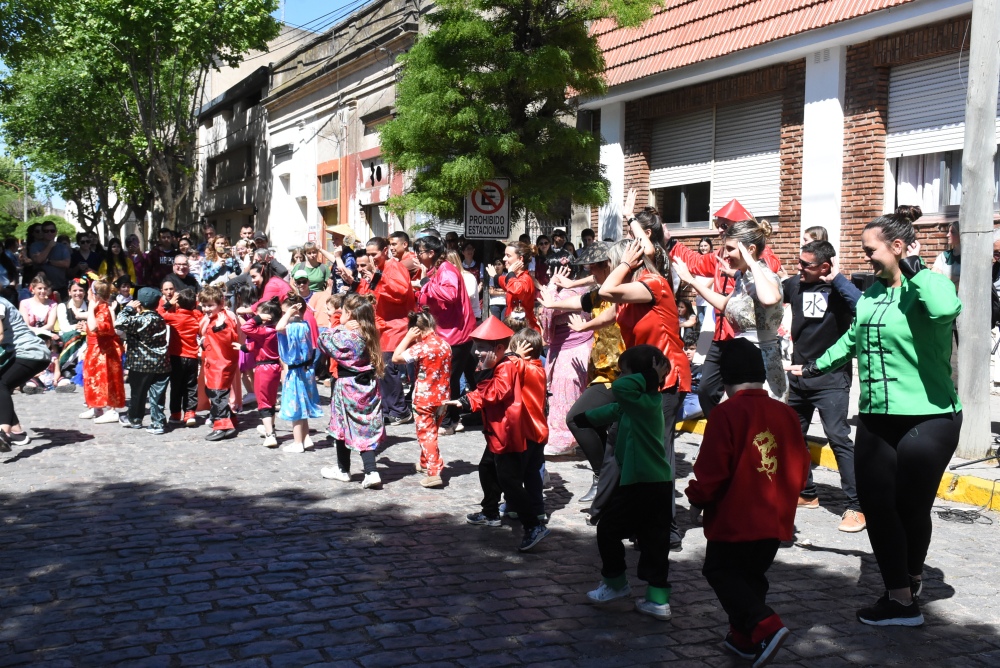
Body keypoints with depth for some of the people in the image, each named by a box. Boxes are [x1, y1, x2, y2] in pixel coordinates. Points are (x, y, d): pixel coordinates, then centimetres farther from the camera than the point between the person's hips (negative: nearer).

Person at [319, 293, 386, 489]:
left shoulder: (345, 336, -18)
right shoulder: (369, 335, 3)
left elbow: (323, 341, -10)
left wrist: (339, 328, -5)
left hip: (347, 386, -6)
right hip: (368, 387, 6)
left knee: (343, 427, 12)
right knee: (366, 430, 7)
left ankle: (343, 470, 27)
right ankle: (371, 472, -4)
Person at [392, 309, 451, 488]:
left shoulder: (422, 347, -18)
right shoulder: (445, 344, 2)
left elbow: (396, 358, -17)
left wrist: (408, 337, -12)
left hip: (425, 398, -7)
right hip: (443, 397, 7)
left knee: (426, 434, -3)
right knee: (430, 432, 23)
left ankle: (434, 472, -10)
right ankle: (425, 463, 38)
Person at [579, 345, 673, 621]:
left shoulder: (643, 403, -16)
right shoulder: (647, 403, 13)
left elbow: (618, 389, -32)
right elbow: (613, 410, 25)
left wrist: (647, 377, -19)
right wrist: (585, 418, 32)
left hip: (640, 484, -9)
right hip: (660, 483, 9)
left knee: (608, 529, 9)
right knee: (654, 540, 9)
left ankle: (615, 582, 22)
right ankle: (658, 599, 11)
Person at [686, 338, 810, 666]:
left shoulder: (727, 413, -16)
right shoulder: (786, 414, 3)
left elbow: (713, 468, -16)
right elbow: (800, 467, 10)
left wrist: (697, 499, -1)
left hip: (734, 517, -6)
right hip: (775, 519, 6)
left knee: (721, 571, 6)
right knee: (752, 575, 20)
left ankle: (765, 626, -10)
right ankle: (744, 637, 24)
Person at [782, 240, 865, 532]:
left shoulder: (837, 289, -12)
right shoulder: (794, 285, 1)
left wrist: (837, 278, -24)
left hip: (831, 379, -6)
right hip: (799, 375, 6)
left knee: (838, 437, -13)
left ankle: (856, 506, -9)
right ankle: (807, 493, 30)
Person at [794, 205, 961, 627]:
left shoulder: (929, 285, -11)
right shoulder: (872, 294, 12)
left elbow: (945, 310, -35)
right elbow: (853, 339, 27)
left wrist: (913, 267, -23)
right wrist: (816, 366, 33)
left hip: (927, 420, -7)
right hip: (876, 419, 7)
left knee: (911, 507, 4)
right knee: (876, 504, 5)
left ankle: (911, 579, 26)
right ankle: (901, 598, 16)